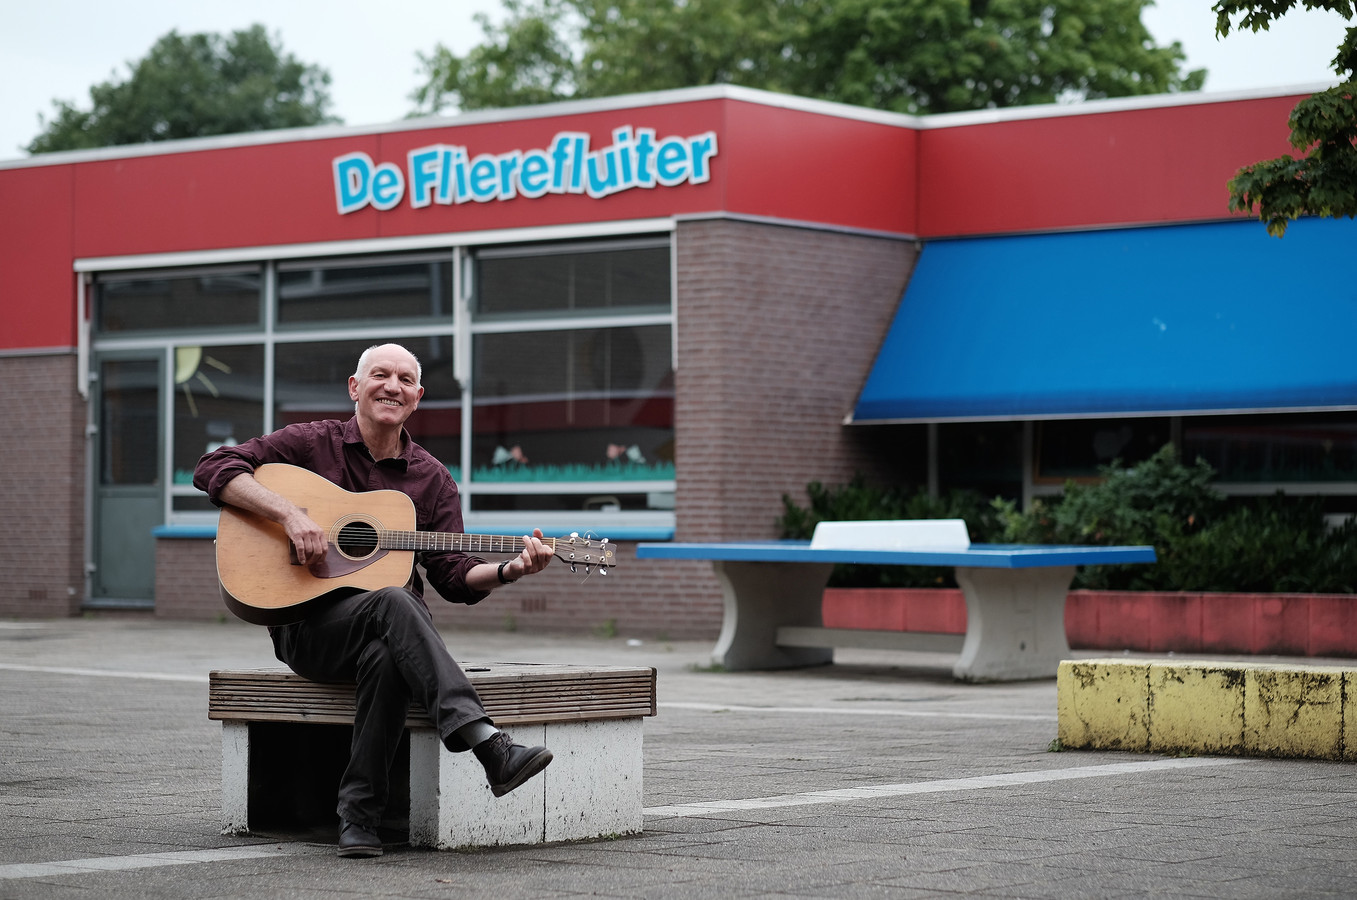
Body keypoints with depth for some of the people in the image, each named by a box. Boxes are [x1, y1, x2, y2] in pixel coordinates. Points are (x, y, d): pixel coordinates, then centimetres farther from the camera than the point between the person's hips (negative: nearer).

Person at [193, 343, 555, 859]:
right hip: (307, 626, -3)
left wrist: (511, 570, -12)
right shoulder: (311, 444, 5)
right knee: (393, 602, -37)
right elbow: (214, 469, -4)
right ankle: (489, 748, -51)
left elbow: (453, 575, 8)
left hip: (386, 634, 3)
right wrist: (290, 514, -17)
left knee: (385, 657, -38)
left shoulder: (431, 479, 13)